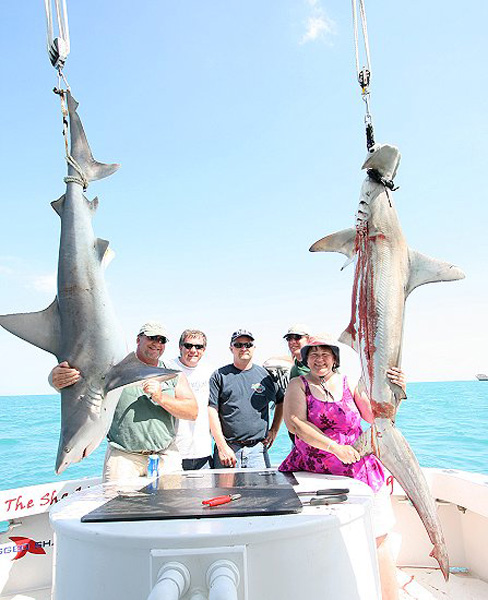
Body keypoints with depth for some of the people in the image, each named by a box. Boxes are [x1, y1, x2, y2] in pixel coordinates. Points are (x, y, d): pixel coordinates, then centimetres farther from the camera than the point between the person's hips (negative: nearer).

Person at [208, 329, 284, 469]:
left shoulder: (265, 375, 10)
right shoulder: (219, 376, 2)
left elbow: (281, 402, 22)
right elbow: (212, 411, -3)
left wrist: (274, 430, 12)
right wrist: (222, 447, -9)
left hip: (258, 451, 2)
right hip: (228, 449, -1)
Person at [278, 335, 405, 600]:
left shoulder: (348, 383, 7)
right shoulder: (298, 385, 1)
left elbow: (375, 416, 4)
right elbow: (296, 424, -12)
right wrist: (335, 447, -20)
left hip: (357, 472, 2)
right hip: (311, 475, -1)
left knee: (375, 541, 3)